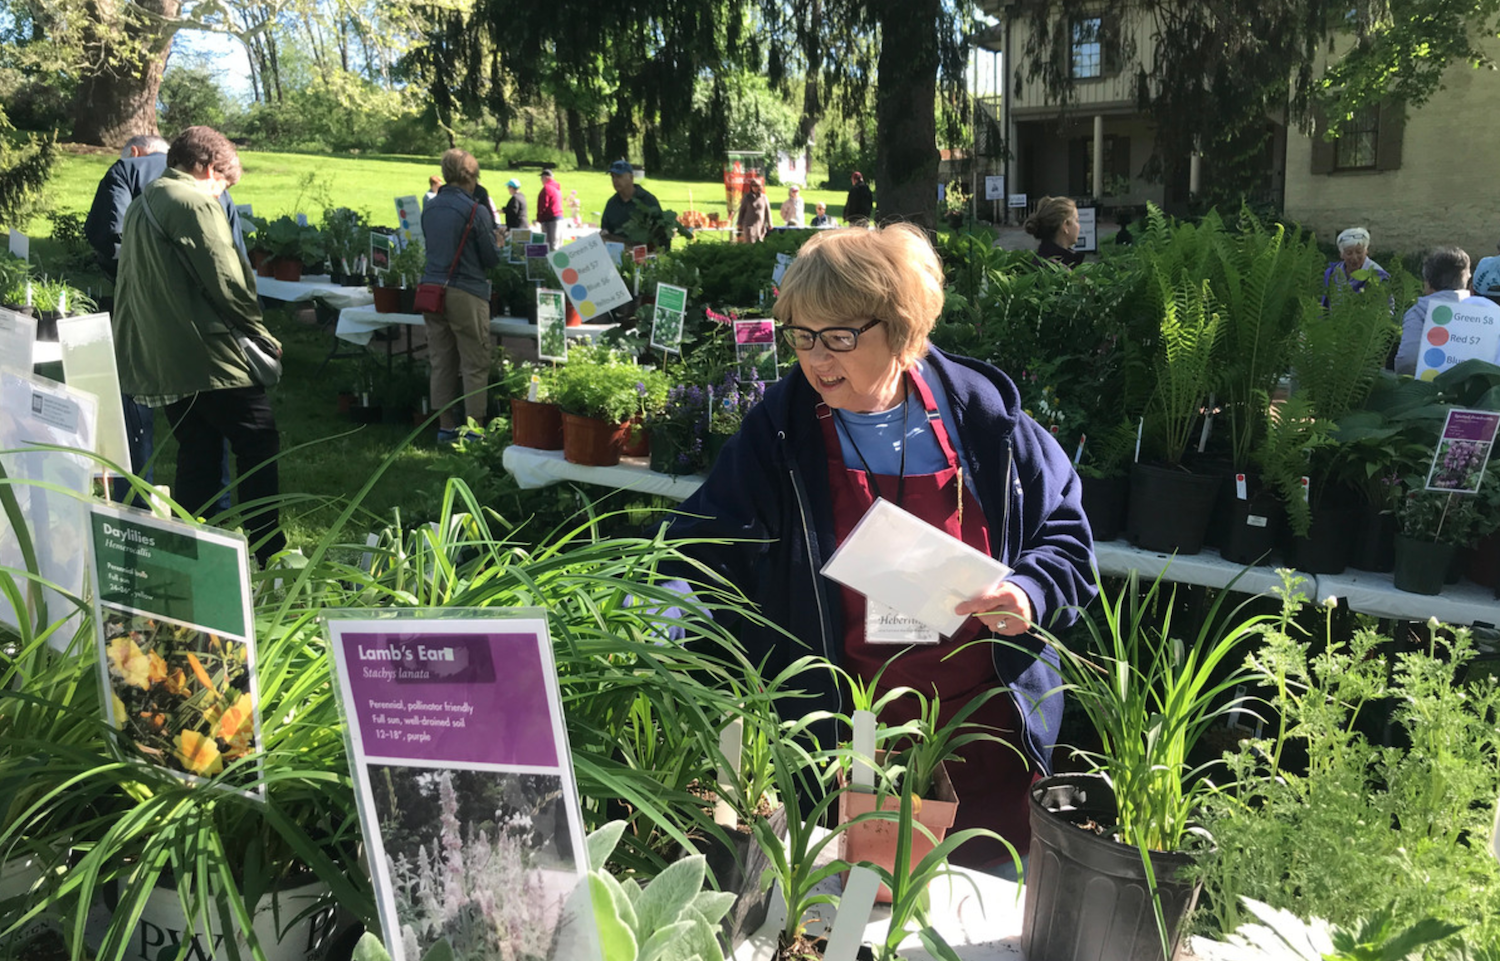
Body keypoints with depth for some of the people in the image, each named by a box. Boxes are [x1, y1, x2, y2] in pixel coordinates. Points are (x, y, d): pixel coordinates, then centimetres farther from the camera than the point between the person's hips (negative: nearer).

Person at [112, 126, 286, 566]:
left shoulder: (141, 204, 17)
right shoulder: (195, 203, -12)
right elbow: (226, 279, -16)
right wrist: (262, 336, -4)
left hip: (160, 360, 9)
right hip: (210, 355, -9)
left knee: (197, 455, 14)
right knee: (259, 445, -1)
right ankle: (270, 557, 1)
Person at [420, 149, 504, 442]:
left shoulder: (430, 208, 9)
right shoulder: (475, 210, -11)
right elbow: (492, 258, -5)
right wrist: (495, 245, 15)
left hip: (431, 287, 6)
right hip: (465, 292, -6)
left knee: (441, 362, 11)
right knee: (475, 365, 1)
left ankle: (445, 426, 17)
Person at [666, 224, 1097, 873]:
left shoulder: (984, 417, -4)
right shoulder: (779, 432, -6)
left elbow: (1066, 534, 6)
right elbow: (707, 556, -9)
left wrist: (1031, 594, -13)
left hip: (986, 741, 2)